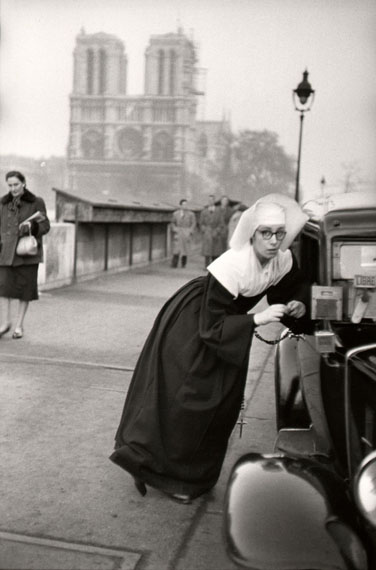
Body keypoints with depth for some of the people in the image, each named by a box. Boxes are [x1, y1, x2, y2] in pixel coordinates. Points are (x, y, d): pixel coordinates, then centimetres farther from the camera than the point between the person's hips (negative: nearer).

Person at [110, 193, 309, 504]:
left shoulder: (284, 260, -17)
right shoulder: (232, 266, -37)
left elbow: (294, 287, 6)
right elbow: (211, 327, -31)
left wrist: (296, 305, -15)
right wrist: (257, 318, -37)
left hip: (231, 323, 7)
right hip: (190, 324, -7)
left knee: (221, 402, 13)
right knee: (180, 400, -1)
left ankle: (195, 473, 32)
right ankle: (150, 465, 21)